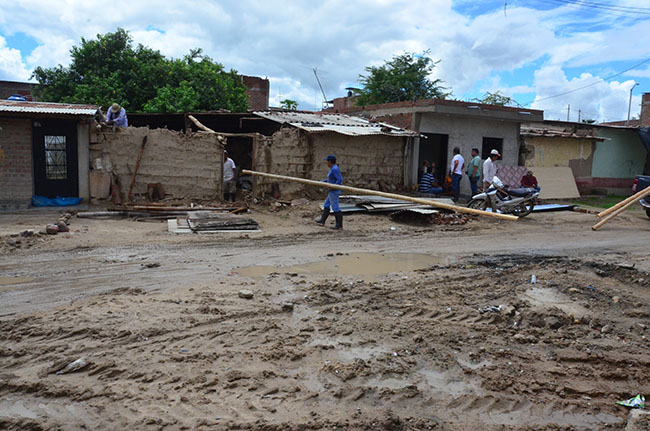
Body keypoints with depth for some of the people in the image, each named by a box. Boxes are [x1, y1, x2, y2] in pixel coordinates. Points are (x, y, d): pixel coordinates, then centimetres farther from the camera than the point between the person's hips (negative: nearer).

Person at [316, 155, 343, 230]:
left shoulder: (335, 169, -19)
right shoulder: (333, 168, 12)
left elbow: (340, 180, -25)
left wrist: (332, 187, -23)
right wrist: (322, 182, 22)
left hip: (334, 191, -11)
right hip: (332, 191, 11)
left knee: (335, 207, -5)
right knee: (326, 205, 19)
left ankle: (339, 225, 1)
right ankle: (322, 221, 29)